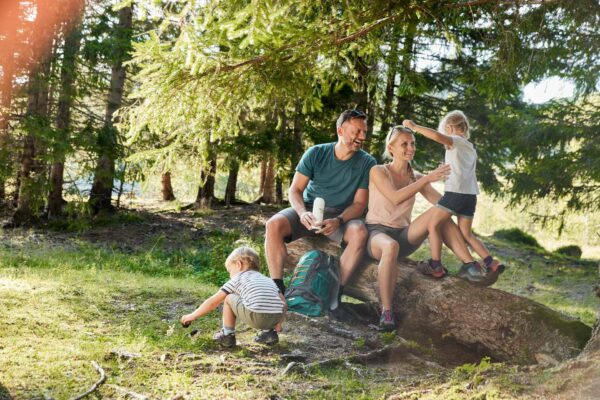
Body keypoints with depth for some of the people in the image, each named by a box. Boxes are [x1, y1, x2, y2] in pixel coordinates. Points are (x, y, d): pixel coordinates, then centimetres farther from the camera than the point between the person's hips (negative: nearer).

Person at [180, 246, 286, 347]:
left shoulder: (237, 279, 19)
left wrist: (192, 316, 30)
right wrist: (276, 327, 29)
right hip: (276, 317, 4)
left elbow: (213, 302, 20)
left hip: (255, 316, -4)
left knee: (229, 298, 20)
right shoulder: (268, 280, 31)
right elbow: (283, 303, 23)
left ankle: (227, 335, 23)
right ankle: (270, 332, 23)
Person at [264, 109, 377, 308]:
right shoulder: (316, 154, -5)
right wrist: (302, 213, -26)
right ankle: (277, 288, -24)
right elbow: (295, 190, -4)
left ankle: (336, 293, -30)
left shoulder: (367, 162, -7)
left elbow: (359, 203, -8)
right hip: (309, 210, 1)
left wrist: (338, 221, -28)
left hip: (342, 215, -1)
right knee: (274, 225, -28)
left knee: (359, 232, -35)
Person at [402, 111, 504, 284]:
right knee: (467, 233, 14)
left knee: (433, 225, 0)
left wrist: (415, 127, -13)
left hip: (455, 192, -8)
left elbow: (437, 136, -20)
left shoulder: (456, 141, 1)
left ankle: (436, 265, -3)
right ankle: (491, 263, 6)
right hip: (470, 194, 8)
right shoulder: (470, 148, 25)